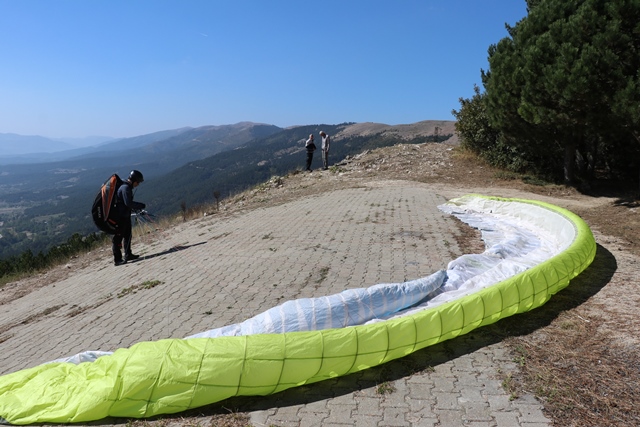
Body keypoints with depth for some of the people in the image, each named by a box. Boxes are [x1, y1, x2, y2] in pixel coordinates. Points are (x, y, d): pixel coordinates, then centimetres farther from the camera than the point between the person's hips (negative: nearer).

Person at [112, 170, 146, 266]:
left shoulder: (127, 187, 14)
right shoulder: (125, 188, -18)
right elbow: (128, 203, -25)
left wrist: (137, 207, 10)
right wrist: (141, 205, -16)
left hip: (125, 216, 11)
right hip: (121, 217, -11)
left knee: (127, 236, 18)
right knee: (118, 237, -6)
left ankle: (128, 255, 29)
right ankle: (117, 259, -3)